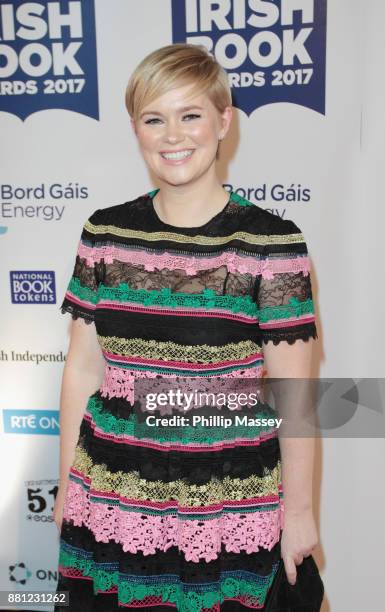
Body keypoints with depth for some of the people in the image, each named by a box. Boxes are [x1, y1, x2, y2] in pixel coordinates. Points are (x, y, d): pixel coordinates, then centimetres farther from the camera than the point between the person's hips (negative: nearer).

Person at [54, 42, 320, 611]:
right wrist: (66, 488, 9)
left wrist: (299, 508, 1)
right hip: (109, 506, 3)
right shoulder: (105, 233, -1)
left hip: (230, 513, -2)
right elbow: (83, 367, 4)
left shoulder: (272, 243, -10)